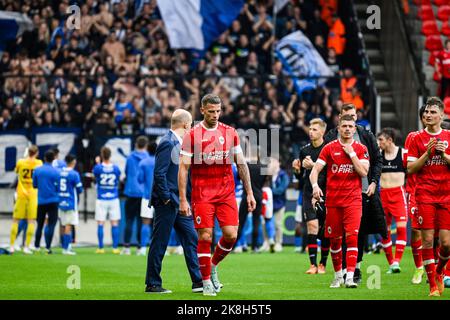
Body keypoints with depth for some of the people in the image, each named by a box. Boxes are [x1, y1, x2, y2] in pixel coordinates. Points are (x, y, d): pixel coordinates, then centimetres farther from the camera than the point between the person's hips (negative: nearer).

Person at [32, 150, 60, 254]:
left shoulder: (37, 170, 0)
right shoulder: (56, 172, -8)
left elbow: (34, 185, 7)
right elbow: (58, 187, -5)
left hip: (40, 201, 3)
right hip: (53, 201, -3)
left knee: (40, 224, 14)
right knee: (51, 224, -1)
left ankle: (37, 246, 18)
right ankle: (48, 247, -9)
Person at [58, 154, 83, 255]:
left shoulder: (59, 172, 4)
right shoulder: (74, 174, -13)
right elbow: (79, 189, -10)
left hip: (61, 202, 6)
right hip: (71, 203, -6)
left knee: (64, 226, 13)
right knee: (68, 226, -5)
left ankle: (65, 247, 18)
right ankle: (66, 248, -8)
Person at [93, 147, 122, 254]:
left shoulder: (98, 168, -10)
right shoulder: (115, 168, -6)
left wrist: (98, 163, 24)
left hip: (101, 200, -1)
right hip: (114, 198, 1)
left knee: (100, 224, 3)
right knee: (114, 223, 4)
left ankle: (100, 248, 2)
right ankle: (115, 247, 1)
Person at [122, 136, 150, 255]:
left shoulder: (130, 158, 2)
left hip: (131, 192, 0)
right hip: (144, 193, 0)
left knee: (129, 220, 5)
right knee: (141, 221, 5)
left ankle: (126, 246, 0)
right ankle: (140, 247, 3)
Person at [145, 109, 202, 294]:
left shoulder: (178, 143, 14)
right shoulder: (167, 143, -15)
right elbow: (159, 173, -21)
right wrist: (166, 199, -18)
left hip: (178, 202, 10)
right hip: (166, 202, -10)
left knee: (191, 239, 7)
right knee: (159, 244, -2)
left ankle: (198, 282, 10)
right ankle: (152, 284, 5)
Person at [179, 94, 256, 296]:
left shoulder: (230, 133, 7)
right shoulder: (192, 135, -3)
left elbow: (241, 164, 12)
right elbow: (183, 168, -4)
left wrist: (249, 192, 8)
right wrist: (183, 200, -10)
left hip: (226, 193, 3)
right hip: (202, 194, -3)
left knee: (231, 235, -6)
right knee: (205, 237, -5)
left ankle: (213, 265, 22)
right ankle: (206, 282, 7)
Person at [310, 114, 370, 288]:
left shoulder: (361, 149, 4)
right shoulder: (329, 148, 4)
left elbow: (364, 172, -8)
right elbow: (315, 170, -1)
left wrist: (351, 153, -9)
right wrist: (315, 185, -20)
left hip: (353, 200, -1)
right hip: (332, 200, 1)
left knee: (352, 236, -14)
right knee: (335, 239, 6)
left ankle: (350, 277, -18)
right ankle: (338, 275, 22)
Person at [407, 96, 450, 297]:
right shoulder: (417, 139, 4)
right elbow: (410, 168, 0)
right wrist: (427, 153, -12)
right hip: (425, 195, -1)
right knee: (428, 239, -6)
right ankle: (433, 284, 2)